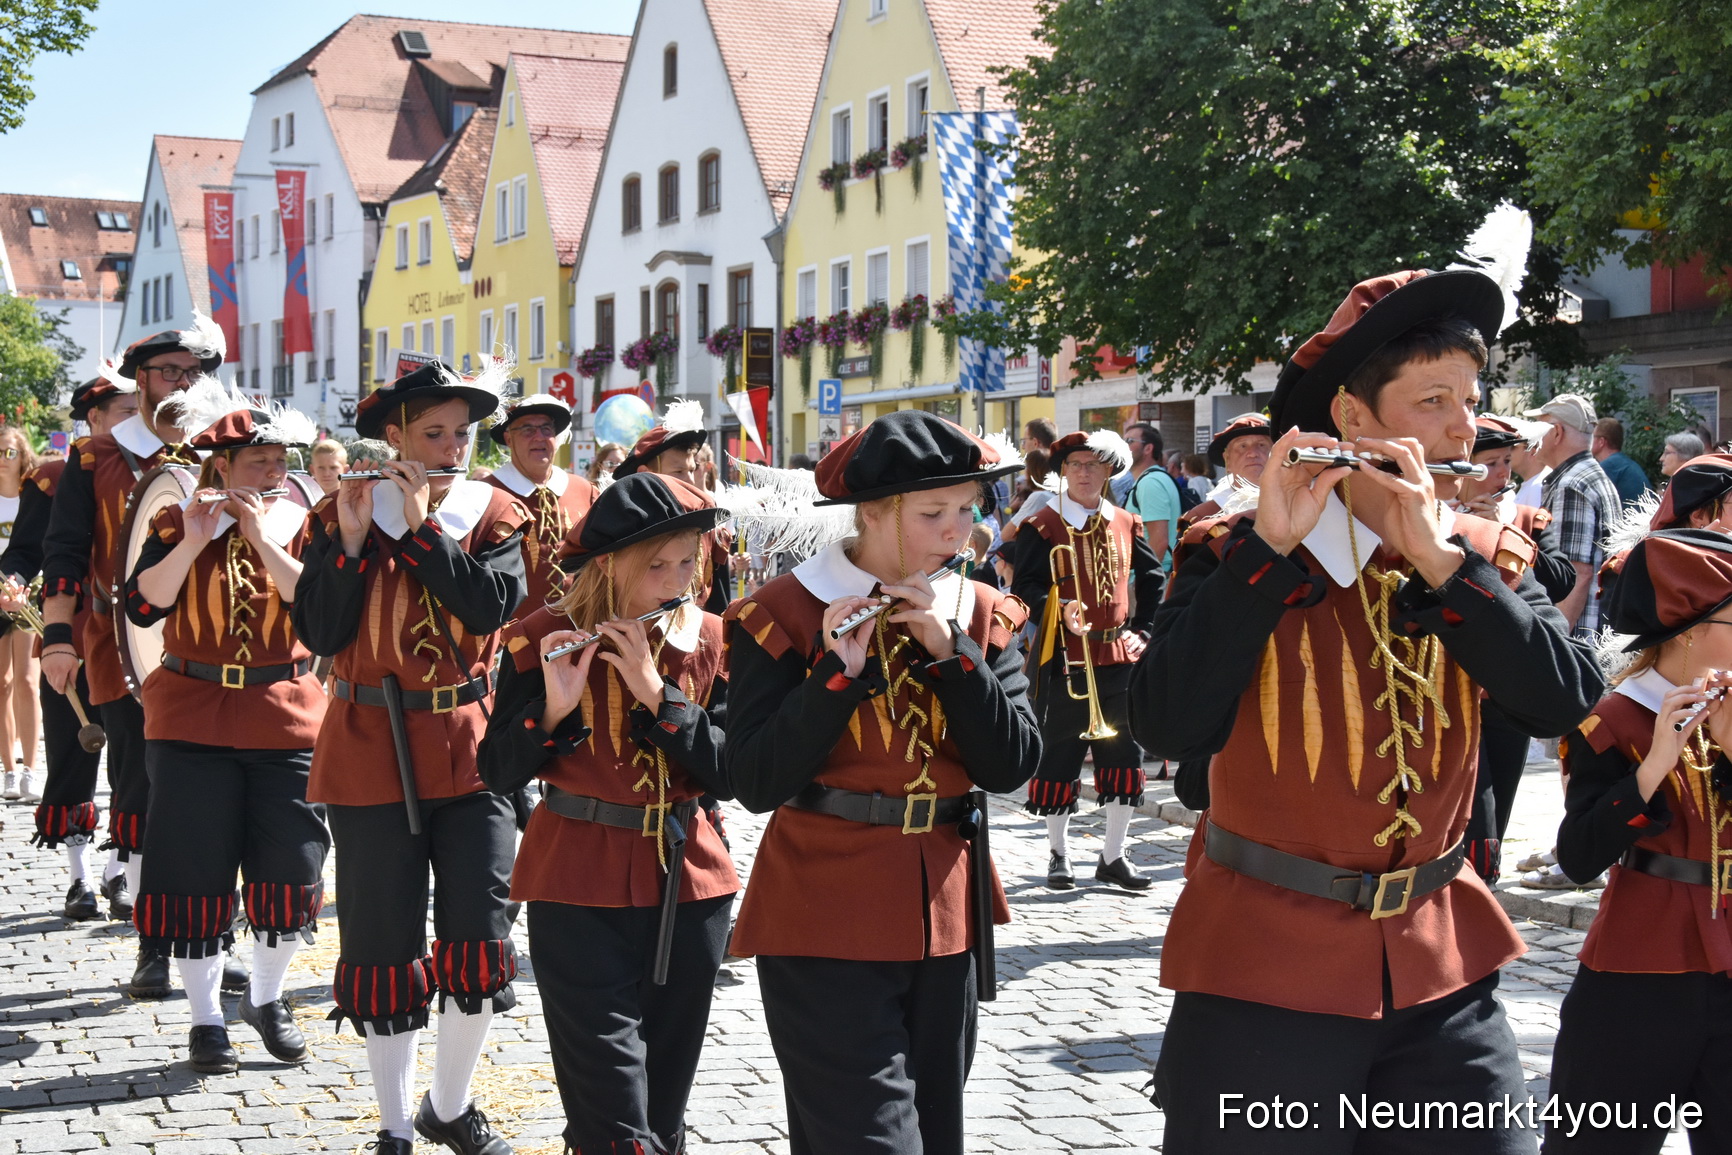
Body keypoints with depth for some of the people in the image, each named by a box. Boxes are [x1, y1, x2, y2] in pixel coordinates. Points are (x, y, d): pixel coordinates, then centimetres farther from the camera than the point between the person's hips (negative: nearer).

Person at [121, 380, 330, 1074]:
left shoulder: (300, 526, 3)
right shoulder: (177, 524, 1)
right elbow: (142, 606, -13)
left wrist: (263, 540, -19)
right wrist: (192, 542, -21)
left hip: (285, 720, 1)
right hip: (193, 721, -1)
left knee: (292, 868, 3)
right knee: (196, 875, 1)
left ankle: (267, 998, 26)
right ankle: (206, 1020, 16)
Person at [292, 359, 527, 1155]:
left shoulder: (495, 515, 3)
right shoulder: (342, 515, 1)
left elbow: (490, 606, -15)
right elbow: (319, 633, -9)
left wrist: (421, 526, -16)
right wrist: (351, 536, -18)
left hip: (470, 748, 1)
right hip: (372, 754, -1)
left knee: (480, 934, 1)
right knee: (383, 943, 3)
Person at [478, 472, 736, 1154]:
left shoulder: (709, 641, 0)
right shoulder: (542, 639, -7)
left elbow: (727, 774, -8)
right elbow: (500, 774, -7)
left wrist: (656, 693, -20)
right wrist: (553, 705, -24)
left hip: (689, 884, 3)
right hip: (579, 890, -3)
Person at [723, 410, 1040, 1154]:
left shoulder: (982, 616, 5)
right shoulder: (783, 615, -8)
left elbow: (1012, 766, -5)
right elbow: (756, 784, -15)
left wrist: (950, 653, -15)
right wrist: (836, 670, -24)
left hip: (943, 917, 5)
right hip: (826, 922, -5)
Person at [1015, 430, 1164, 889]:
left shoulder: (1126, 524, 9)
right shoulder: (1042, 527, -3)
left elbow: (1152, 578, 17)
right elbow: (1024, 587, -8)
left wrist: (1142, 632, 7)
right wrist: (1059, 610, -25)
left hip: (1118, 657, 4)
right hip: (1063, 656, -4)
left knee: (1125, 756, 4)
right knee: (1059, 756, 3)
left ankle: (1112, 856, 16)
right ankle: (1058, 854, 19)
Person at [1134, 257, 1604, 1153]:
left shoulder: (1488, 559, 5)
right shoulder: (1233, 553, -8)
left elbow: (1564, 702, -11)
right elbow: (1170, 727, -21)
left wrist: (1438, 558, -19)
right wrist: (1268, 548, -24)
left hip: (1441, 970, 4)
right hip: (1265, 971, -3)